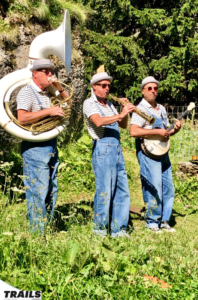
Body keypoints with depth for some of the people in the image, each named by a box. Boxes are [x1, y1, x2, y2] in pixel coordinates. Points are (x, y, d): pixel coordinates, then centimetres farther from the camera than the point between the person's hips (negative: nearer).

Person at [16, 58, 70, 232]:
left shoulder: (49, 93, 14)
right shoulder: (27, 92, -8)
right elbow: (22, 118, -21)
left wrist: (59, 87, 3)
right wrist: (49, 111, -22)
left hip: (51, 146, 8)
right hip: (35, 147, -8)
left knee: (51, 190, 12)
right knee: (39, 190, -7)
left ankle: (48, 229, 23)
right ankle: (38, 231, 2)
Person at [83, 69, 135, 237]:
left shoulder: (109, 104, 21)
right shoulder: (90, 103, -2)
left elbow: (123, 125, 20)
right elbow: (98, 122, -21)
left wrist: (126, 110, 4)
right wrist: (121, 114, -25)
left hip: (117, 149, 8)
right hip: (103, 149, -8)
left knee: (122, 191, 7)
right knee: (104, 191, -5)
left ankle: (118, 229, 14)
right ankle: (99, 230, 6)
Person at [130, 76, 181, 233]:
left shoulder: (161, 109, 16)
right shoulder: (141, 109, -8)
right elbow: (134, 131, -23)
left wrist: (175, 130, 2)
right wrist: (157, 132, -22)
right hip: (148, 152, -8)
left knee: (168, 188, 9)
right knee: (154, 189, -6)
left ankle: (164, 221, 21)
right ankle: (152, 222, 9)